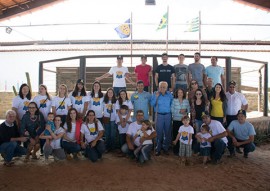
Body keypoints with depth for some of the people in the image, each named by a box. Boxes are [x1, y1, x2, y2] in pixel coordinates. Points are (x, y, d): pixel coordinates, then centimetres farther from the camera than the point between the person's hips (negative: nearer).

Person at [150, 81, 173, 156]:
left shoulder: (169, 94, 3)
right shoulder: (155, 94, 0)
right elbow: (152, 104, -6)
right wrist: (156, 97, -15)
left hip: (168, 115, 2)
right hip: (159, 115, -1)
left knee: (167, 132, 7)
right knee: (159, 132, 1)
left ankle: (166, 148, 20)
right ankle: (158, 149, 11)